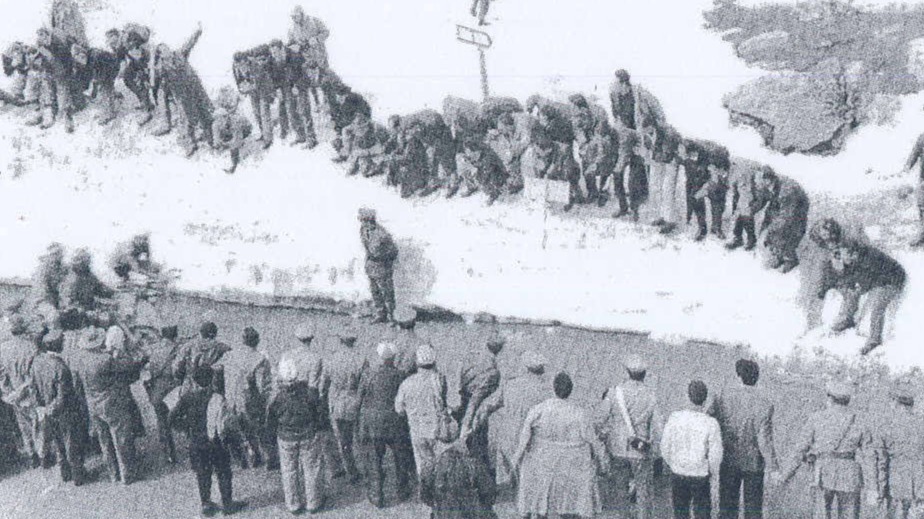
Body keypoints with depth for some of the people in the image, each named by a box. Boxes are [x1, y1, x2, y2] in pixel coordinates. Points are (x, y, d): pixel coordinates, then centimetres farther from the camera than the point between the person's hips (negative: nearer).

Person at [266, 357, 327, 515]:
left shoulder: (276, 399, -20)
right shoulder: (310, 393, -21)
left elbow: (270, 424, -6)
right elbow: (320, 413, -5)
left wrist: (274, 434, 13)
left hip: (286, 439, 0)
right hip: (309, 437, 0)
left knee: (289, 472, 17)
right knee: (311, 469, 16)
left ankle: (293, 504, 28)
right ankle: (313, 503, 28)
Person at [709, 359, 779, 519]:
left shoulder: (722, 398, -5)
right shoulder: (764, 402, -12)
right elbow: (765, 438, -15)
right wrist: (772, 467, -10)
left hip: (728, 460, 2)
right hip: (753, 462, -2)